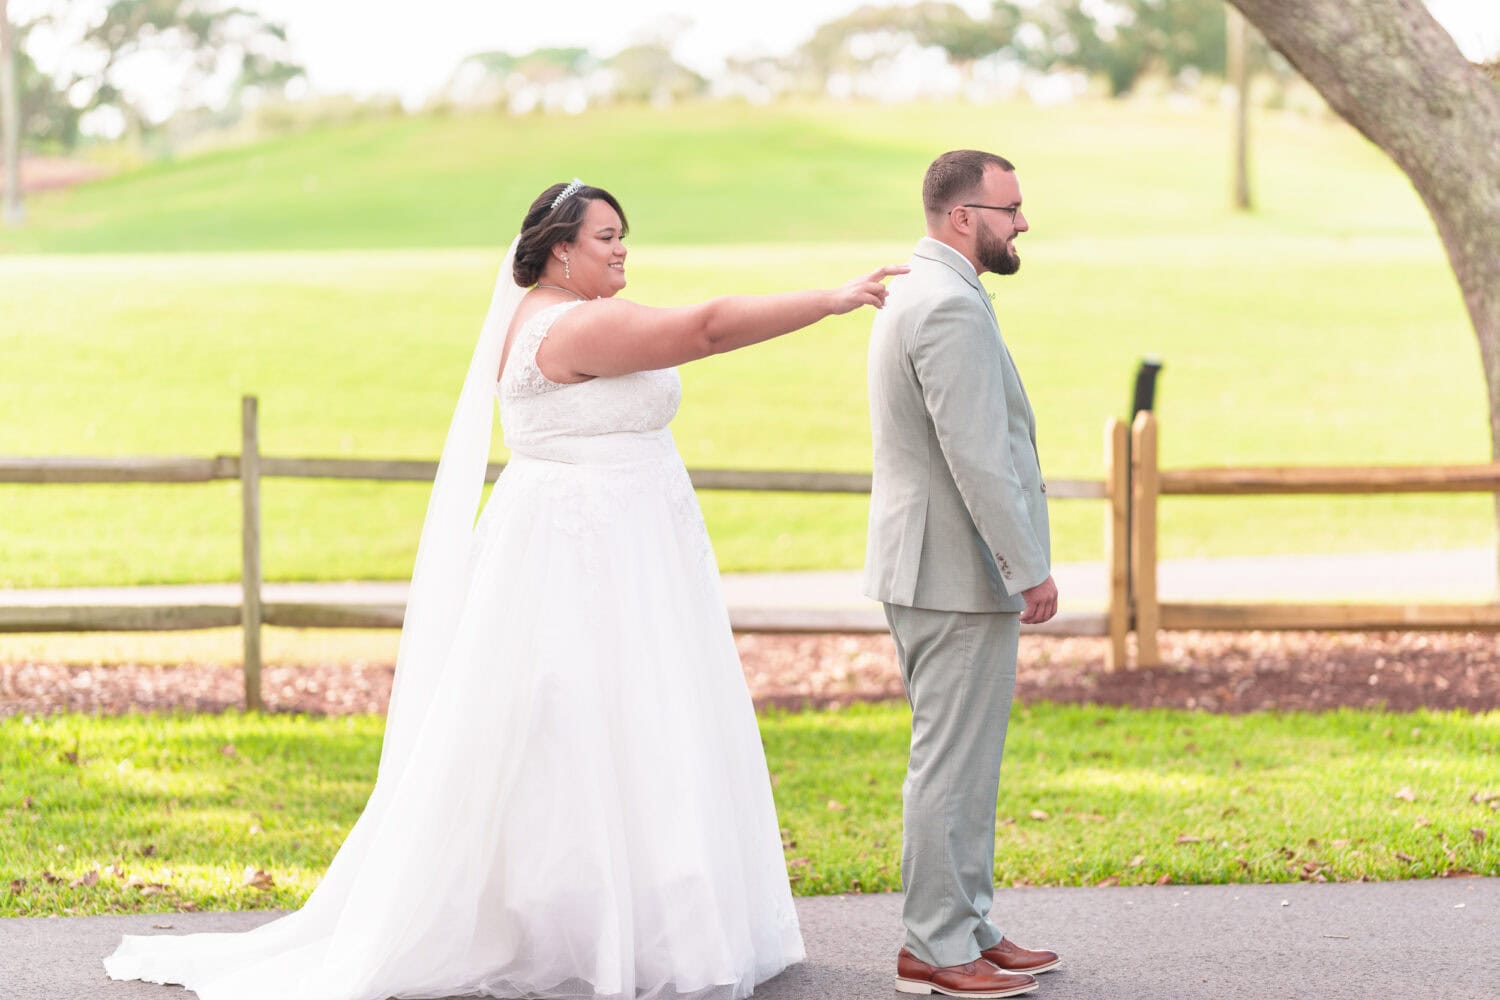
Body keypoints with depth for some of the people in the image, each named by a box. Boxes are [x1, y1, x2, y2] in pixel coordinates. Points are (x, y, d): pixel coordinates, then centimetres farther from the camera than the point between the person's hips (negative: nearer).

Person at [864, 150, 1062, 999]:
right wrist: (1032, 569, -18)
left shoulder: (918, 293, 15)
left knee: (963, 761, 16)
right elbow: (976, 457, -23)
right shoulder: (952, 308, -19)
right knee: (952, 763, -4)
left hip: (929, 567, 11)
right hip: (960, 574, -11)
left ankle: (968, 927, 24)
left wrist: (1016, 562, 22)